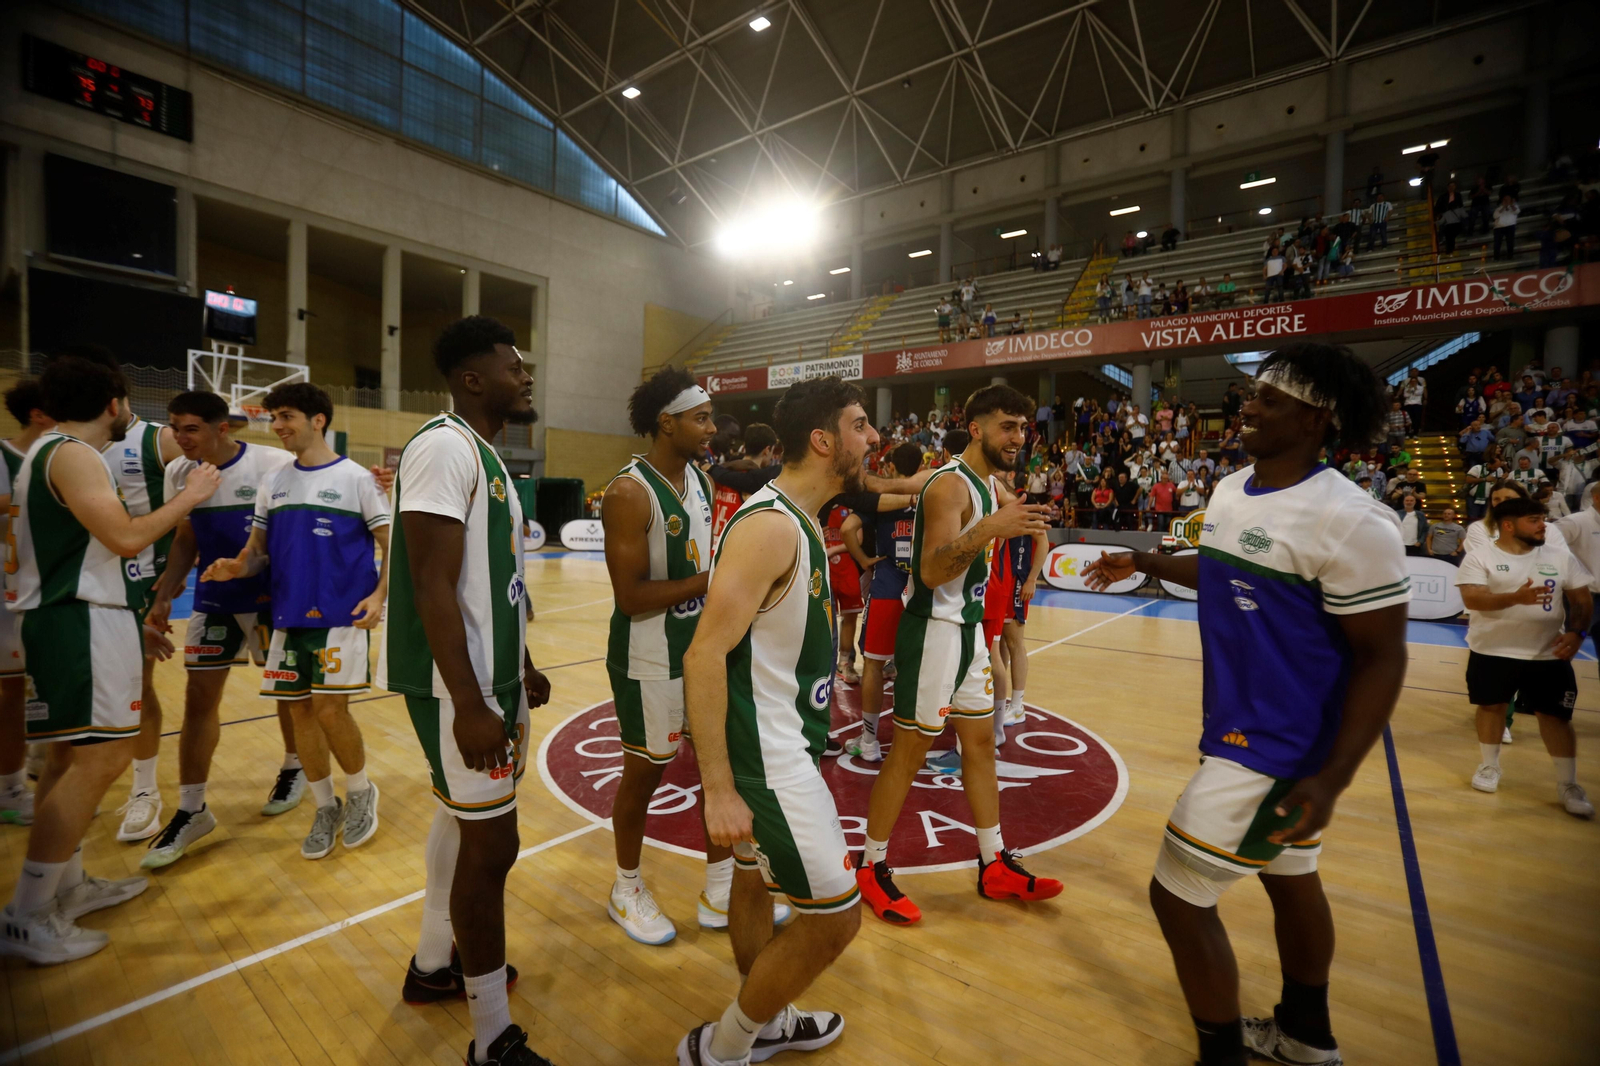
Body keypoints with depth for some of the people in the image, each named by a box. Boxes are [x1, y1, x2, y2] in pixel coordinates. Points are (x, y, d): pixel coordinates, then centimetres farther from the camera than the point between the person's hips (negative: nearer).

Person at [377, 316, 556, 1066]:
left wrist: (520, 670, 20)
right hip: (462, 687, -10)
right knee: (492, 843, 0)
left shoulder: (485, 453, 13)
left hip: (493, 674, 10)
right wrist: (470, 705, -24)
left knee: (464, 820, 22)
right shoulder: (445, 446, -18)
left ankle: (434, 965, 44)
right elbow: (433, 587, -23)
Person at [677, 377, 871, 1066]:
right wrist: (720, 790, -25)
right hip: (764, 755, -10)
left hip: (781, 742, 10)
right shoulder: (770, 526, -24)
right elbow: (703, 656, -27)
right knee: (834, 919, 2)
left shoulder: (798, 519, 7)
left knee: (757, 879, 24)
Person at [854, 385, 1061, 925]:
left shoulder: (990, 484, 10)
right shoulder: (951, 485, -18)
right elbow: (932, 572, -28)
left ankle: (995, 866, 31)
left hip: (968, 628, 10)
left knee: (980, 741, 15)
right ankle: (871, 869, 18)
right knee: (909, 751, 0)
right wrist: (991, 529, -37)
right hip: (933, 630, -9)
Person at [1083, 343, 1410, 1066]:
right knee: (1289, 876, 25)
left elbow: (1382, 658, -20)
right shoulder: (1231, 490, 3)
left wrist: (1331, 781, -23)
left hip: (1277, 749, -9)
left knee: (1177, 894, -1)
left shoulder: (1349, 520, -22)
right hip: (1244, 729, 9)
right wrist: (1145, 563, 21)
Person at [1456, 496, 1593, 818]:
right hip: (1492, 651, -2)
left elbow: (1582, 599, 7)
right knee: (1492, 706, 10)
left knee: (1555, 715, 5)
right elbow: (1472, 599, -21)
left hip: (1548, 654, 3)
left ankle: (1568, 784, 17)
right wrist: (1516, 598, -36)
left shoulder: (1560, 556, 3)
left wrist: (1577, 632, -8)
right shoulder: (1480, 557, -10)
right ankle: (1489, 766, 27)